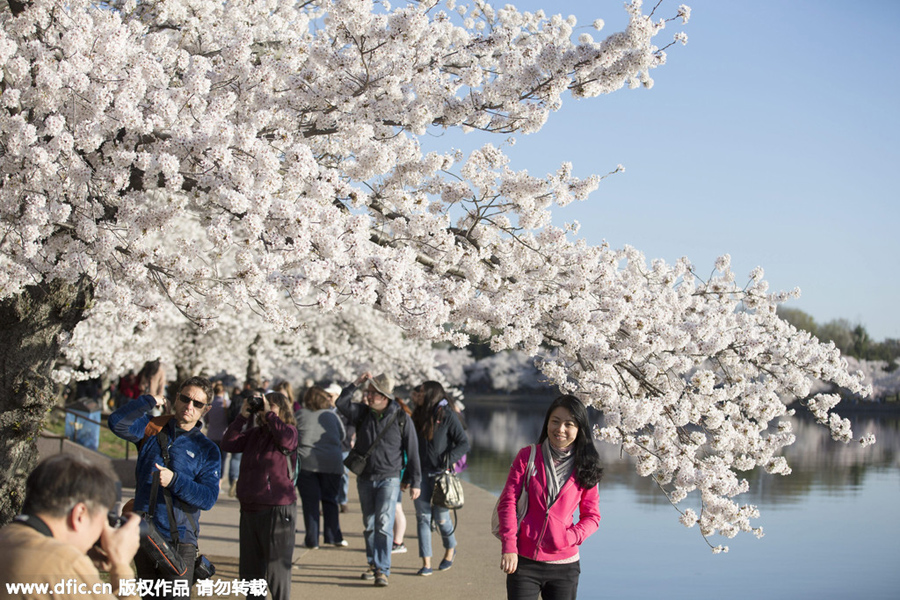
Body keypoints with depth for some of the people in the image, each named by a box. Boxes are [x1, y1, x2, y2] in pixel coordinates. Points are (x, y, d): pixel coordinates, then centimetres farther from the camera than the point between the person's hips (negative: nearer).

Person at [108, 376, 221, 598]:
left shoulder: (207, 450, 2)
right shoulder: (151, 429, 7)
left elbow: (208, 498, -9)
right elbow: (117, 423, -11)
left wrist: (174, 480, -21)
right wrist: (149, 401, -16)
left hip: (180, 540, -3)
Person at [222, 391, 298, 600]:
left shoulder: (289, 431, -5)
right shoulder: (253, 433, 11)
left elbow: (286, 439, -27)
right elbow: (228, 444, 4)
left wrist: (269, 414, -17)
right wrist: (242, 416, -1)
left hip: (277, 511, -7)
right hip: (249, 510, 7)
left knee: (277, 570, -2)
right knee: (249, 570, 16)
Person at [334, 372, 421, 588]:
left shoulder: (401, 418, -5)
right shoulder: (363, 413, 4)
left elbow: (412, 451, -1)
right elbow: (341, 403, -10)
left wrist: (414, 482, -1)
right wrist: (356, 383, -16)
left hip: (389, 479, -4)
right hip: (365, 478, 4)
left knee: (384, 524, -14)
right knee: (369, 525, 12)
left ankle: (382, 570, -15)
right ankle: (373, 564, 27)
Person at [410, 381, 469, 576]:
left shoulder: (447, 415, -6)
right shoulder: (419, 415, 10)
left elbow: (464, 443, -8)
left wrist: (449, 459, -22)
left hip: (440, 473, -5)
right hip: (421, 472, 5)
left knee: (441, 517, 2)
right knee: (422, 516, 0)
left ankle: (450, 550, 30)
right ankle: (426, 563, 2)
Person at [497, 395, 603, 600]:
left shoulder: (585, 468, 3)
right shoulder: (527, 456, 0)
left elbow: (592, 516, 7)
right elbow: (507, 502, -1)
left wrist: (571, 537, -12)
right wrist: (509, 548, -9)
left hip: (565, 566, 1)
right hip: (523, 562, -1)